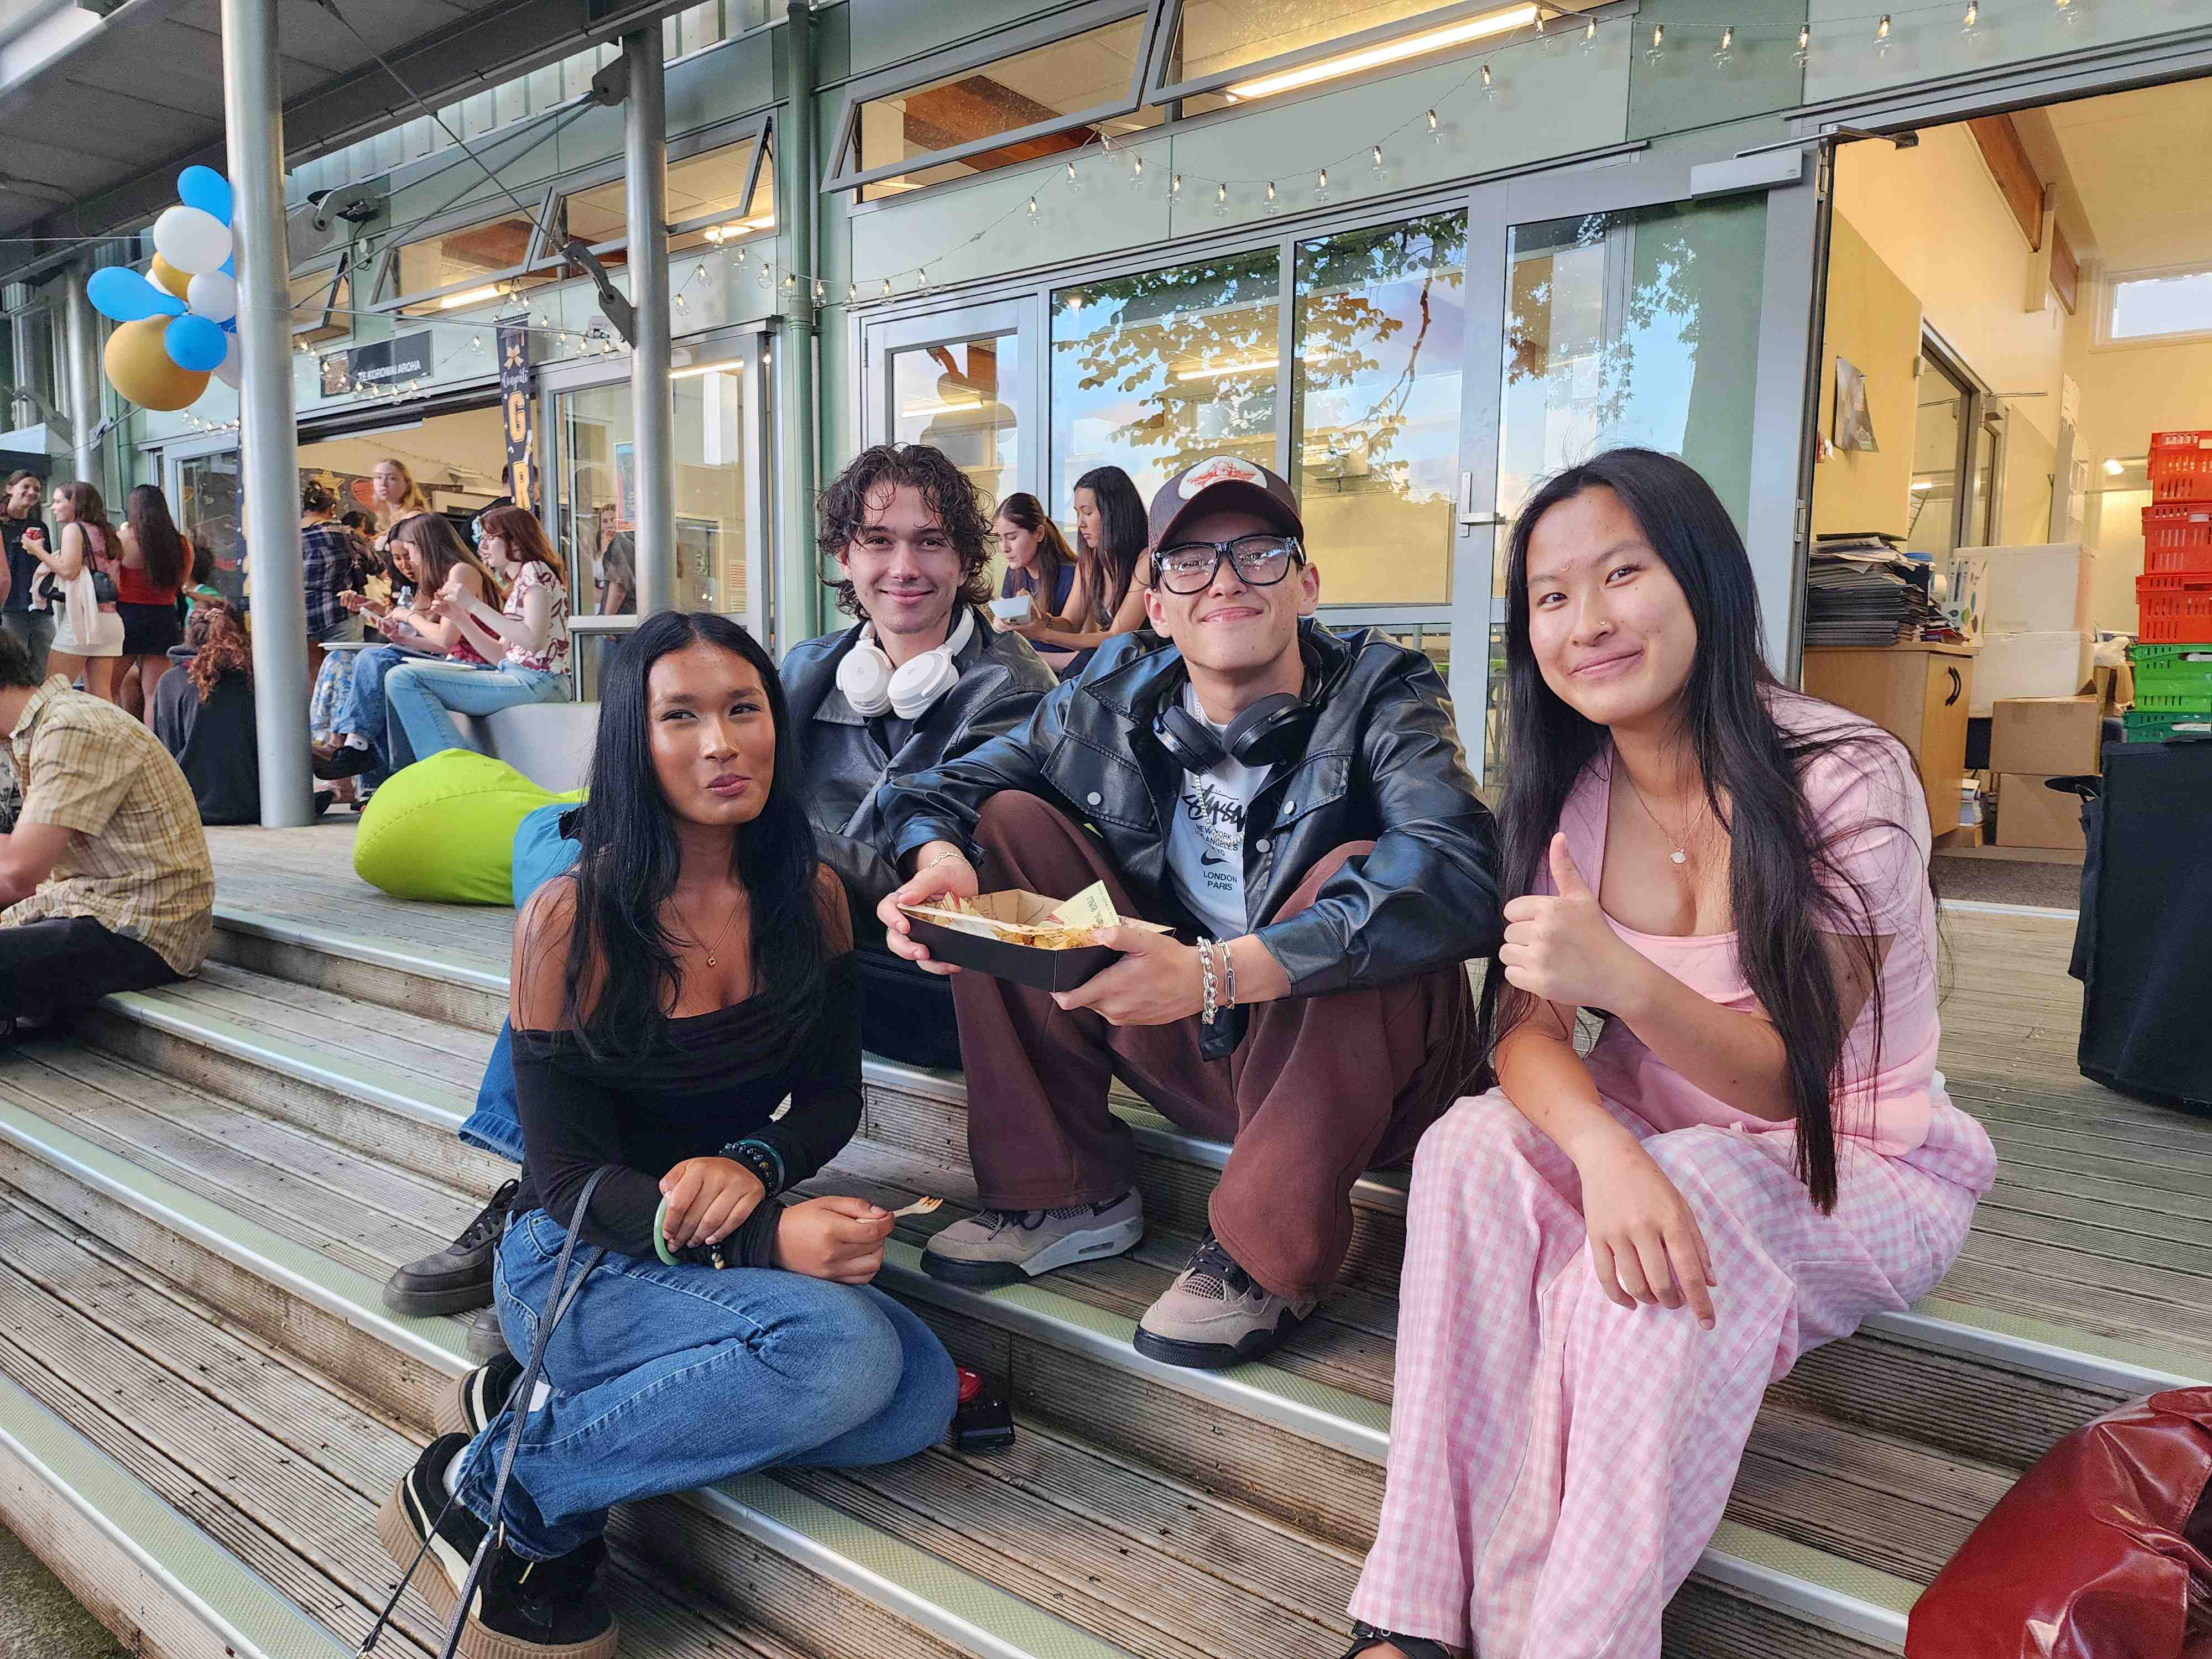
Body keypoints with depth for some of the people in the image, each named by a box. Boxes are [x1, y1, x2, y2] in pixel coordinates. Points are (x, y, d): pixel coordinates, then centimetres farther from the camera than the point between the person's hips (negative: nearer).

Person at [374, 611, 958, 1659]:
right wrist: (768, 1241, -29)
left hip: (740, 1235, 5)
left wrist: (754, 1164, -19)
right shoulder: (571, 922, -15)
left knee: (923, 1394, -20)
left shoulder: (810, 897, -2)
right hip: (580, 1260, -5)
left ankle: (545, 1408, -6)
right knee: (840, 1350, -30)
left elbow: (832, 1098, 5)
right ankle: (493, 1492, -12)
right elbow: (566, 1172, -14)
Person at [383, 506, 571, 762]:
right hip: (515, 676, 10)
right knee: (399, 678, 18)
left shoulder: (535, 570, -4)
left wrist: (474, 605, -14)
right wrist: (458, 616, 9)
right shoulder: (519, 582, 25)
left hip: (536, 681, -10)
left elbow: (534, 640, -19)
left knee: (404, 679, -19)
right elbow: (501, 654, 19)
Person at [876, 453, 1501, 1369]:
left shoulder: (1380, 696, -14)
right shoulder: (1115, 699, -2)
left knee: (1357, 873, -32)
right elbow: (953, 783, 4)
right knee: (1011, 821, -4)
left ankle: (1265, 1255, -18)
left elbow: (1459, 876, -32)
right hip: (1176, 1049, 4)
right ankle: (1070, 1195, 0)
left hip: (1353, 1071, -4)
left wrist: (1218, 973, -42)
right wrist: (938, 855, -23)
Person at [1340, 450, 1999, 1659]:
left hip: (1854, 1166, -3)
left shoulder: (1845, 778, -19)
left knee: (1697, 1198, -35)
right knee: (1472, 1147, -26)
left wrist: (1625, 980, -41)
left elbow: (1793, 1077, -20)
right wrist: (1603, 1151, -36)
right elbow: (1528, 1030, -13)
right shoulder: (1569, 789, -6)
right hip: (1663, 1146, 4)